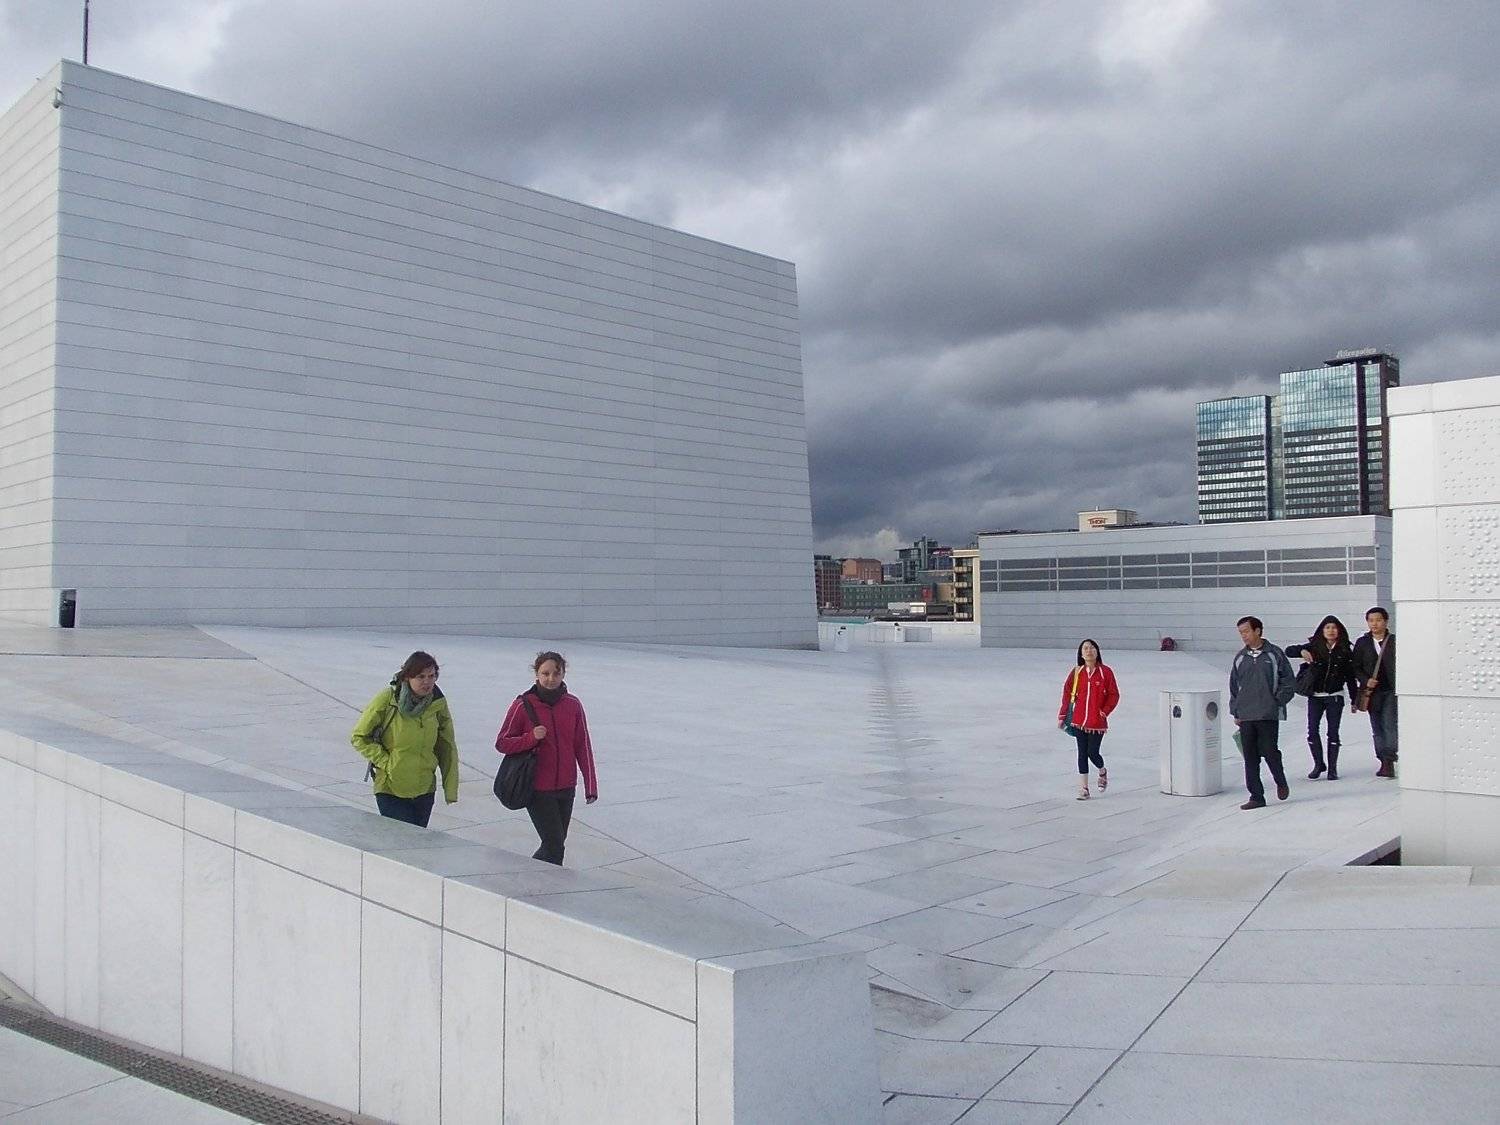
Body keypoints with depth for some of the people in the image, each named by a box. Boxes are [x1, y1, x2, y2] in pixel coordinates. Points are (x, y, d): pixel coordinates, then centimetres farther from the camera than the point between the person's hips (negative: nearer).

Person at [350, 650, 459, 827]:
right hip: (390, 790, -4)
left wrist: (450, 789, 3)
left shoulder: (438, 703, -2)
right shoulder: (387, 699, -13)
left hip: (424, 790, 4)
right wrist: (385, 762, -12)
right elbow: (359, 737, -4)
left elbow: (447, 748, 6)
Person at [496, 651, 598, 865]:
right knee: (554, 846, -8)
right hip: (537, 789, -4)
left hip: (566, 788, 4)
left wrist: (590, 785, 4)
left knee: (557, 841, 15)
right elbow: (502, 743, -3)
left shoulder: (573, 704, 0)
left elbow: (583, 746, 6)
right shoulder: (523, 705, -9)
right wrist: (531, 737, -20)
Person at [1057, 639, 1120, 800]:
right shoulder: (1076, 672, 3)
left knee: (1092, 752, -4)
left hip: (1097, 722, -2)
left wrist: (1104, 712, -8)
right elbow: (1067, 694, 7)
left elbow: (1114, 695, 0)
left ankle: (1103, 773, 30)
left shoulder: (1105, 672, -3)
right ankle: (1083, 789, 13)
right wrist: (1062, 716, 4)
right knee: (1082, 753, 5)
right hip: (1079, 720, 2)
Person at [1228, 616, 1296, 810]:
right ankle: (1256, 797, 8)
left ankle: (1281, 783, 25)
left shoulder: (1274, 654, 0)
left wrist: (1278, 701, -5)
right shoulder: (1240, 658, 10)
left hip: (1269, 715, -4)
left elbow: (1289, 681, 3)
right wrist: (1235, 712, 12)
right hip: (1245, 716, 4)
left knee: (1269, 751, -4)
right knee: (1250, 757, 2)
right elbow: (1234, 687, 16)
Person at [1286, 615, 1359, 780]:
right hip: (1315, 696, 1)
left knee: (1333, 732, 2)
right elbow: (1289, 650, -5)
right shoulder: (1314, 647, -1)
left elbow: (1350, 677, 3)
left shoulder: (1345, 651, 0)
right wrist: (1302, 651, -27)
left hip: (1335, 697, -1)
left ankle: (1332, 768, 11)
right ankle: (1318, 765, 15)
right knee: (1313, 731, -2)